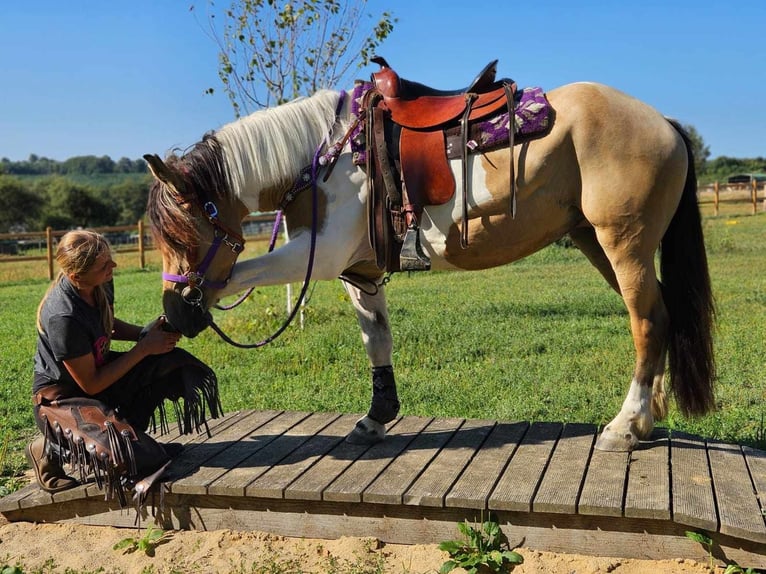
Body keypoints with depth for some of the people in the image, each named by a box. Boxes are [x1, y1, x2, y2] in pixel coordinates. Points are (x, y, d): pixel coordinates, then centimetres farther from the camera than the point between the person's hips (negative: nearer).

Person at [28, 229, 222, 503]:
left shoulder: (101, 285, -10)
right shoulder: (63, 317, -33)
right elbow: (91, 384, -23)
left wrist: (144, 332, -6)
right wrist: (144, 348, -20)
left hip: (95, 369, 8)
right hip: (61, 397, -8)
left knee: (174, 365, -6)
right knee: (129, 458, -27)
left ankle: (125, 431, 5)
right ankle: (52, 449, 0)